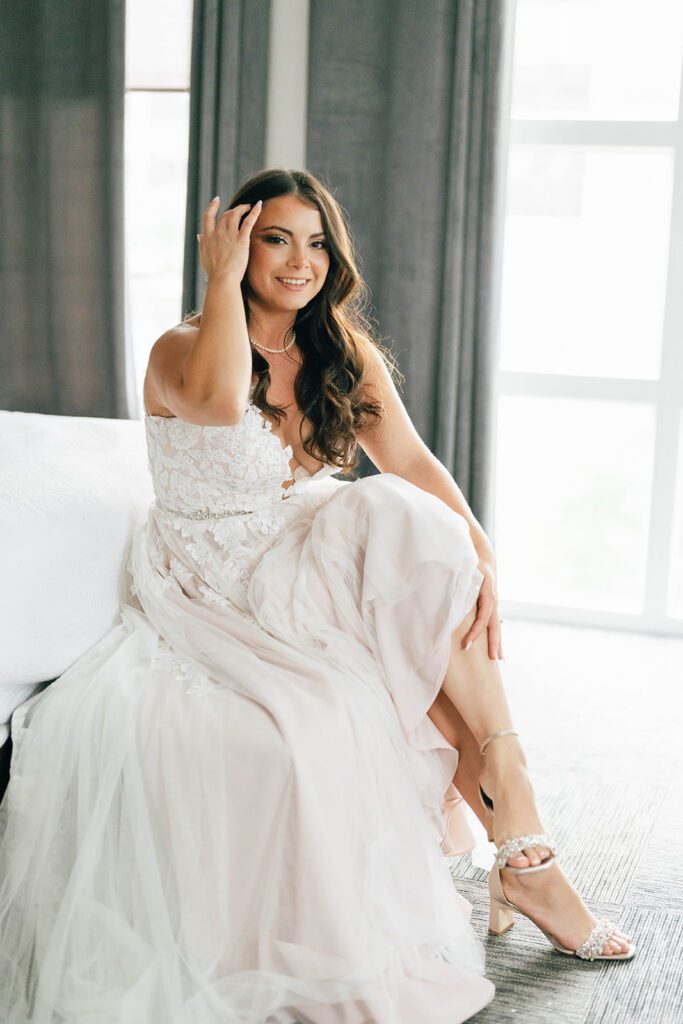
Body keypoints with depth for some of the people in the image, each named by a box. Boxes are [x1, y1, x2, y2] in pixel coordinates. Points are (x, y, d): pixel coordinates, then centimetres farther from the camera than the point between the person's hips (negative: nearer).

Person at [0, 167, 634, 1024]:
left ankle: (519, 858, -20)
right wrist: (223, 278, -22)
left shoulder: (347, 354, 8)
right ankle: (522, 842, -17)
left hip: (314, 580, 6)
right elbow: (219, 400, -37)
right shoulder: (181, 350, -10)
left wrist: (482, 557, -21)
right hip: (218, 596, -5)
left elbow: (414, 462, -4)